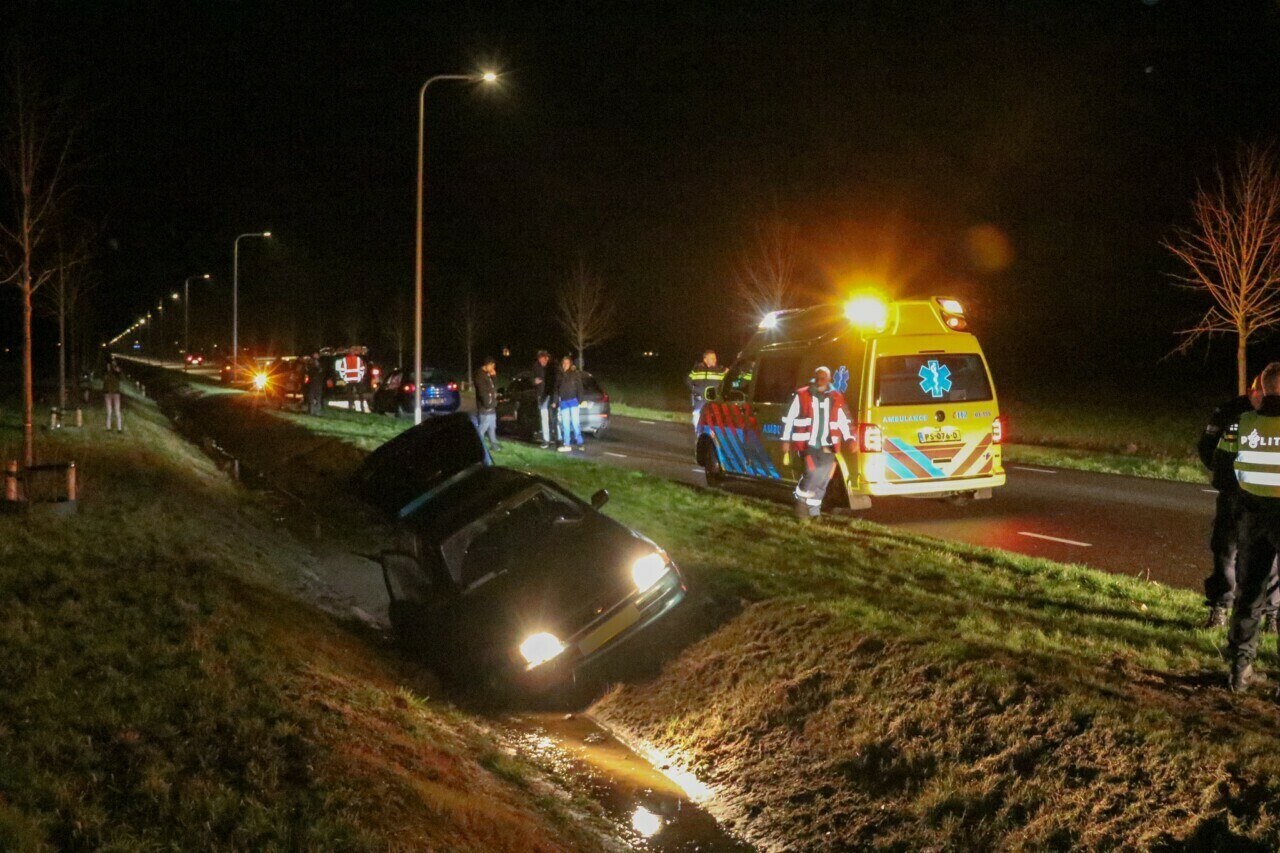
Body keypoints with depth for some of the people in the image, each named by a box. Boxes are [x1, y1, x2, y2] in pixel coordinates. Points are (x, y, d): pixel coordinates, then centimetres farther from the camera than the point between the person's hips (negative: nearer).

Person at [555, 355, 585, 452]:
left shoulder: (575, 373, 2)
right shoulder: (560, 375, 12)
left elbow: (579, 387, -1)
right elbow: (556, 389, 13)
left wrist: (580, 399, -9)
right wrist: (555, 401, 6)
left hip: (573, 400, -4)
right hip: (563, 401, 4)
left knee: (575, 422, -5)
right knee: (565, 424, 2)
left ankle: (579, 442, 2)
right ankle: (566, 444, 3)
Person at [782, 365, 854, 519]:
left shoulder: (836, 399, 8)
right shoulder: (801, 395, 0)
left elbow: (843, 421, 12)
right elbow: (789, 419, 4)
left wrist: (849, 439, 0)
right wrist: (786, 440, 2)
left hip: (827, 446, 4)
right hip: (807, 444, -4)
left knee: (823, 477, 1)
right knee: (812, 472, -18)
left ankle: (813, 507, 15)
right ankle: (801, 501, 3)